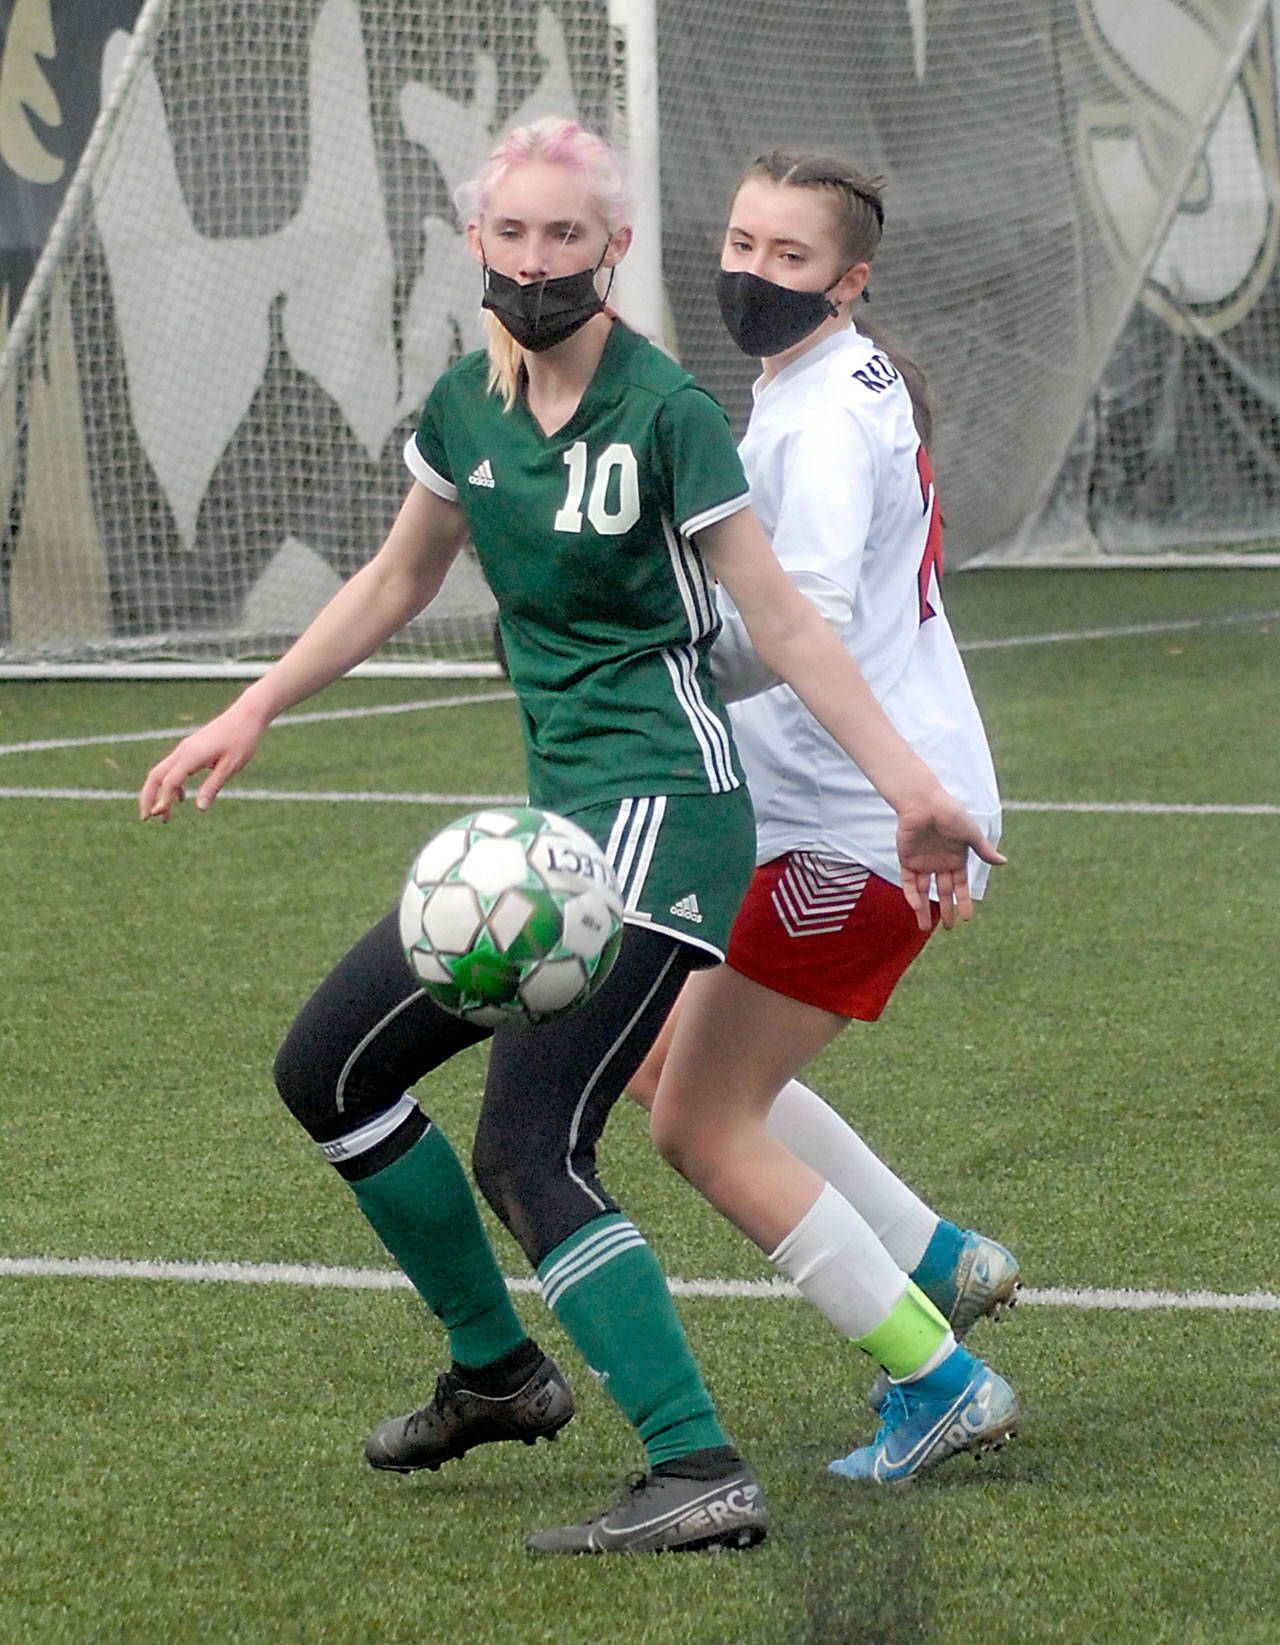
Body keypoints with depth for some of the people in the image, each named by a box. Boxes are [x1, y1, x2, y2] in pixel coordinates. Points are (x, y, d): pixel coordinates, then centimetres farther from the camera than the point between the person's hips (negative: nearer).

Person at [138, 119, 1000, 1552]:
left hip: (659, 809, -8)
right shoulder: (466, 406, 8)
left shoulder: (665, 413, -12)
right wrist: (254, 711, 22)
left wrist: (909, 784, -10)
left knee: (527, 1151, -19)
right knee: (327, 1070, 12)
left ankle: (700, 1475, -21)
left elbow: (781, 620, -8)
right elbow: (396, 583, 24)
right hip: (555, 814, 8)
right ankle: (496, 1371, 25)